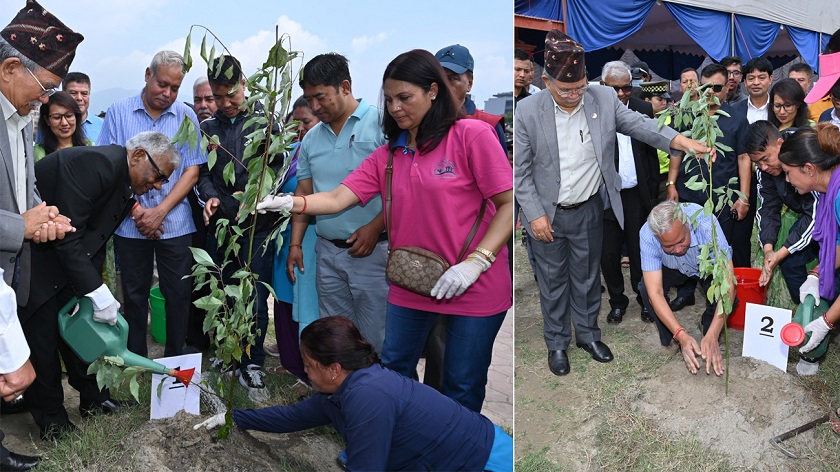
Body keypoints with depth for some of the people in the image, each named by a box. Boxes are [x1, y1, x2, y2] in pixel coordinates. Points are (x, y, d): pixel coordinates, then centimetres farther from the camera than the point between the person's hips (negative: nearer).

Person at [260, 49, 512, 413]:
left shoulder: (472, 135, -10)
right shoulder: (387, 156, 7)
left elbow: (509, 204, -11)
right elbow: (337, 198, -2)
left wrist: (474, 263, -19)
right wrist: (291, 203, -19)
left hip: (474, 288, -5)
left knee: (462, 387, 8)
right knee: (394, 369, 18)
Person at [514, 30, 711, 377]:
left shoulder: (603, 98, -8)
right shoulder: (528, 110, -16)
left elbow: (638, 124, -8)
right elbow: (520, 170, -11)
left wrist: (681, 141, -25)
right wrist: (535, 214, -13)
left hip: (589, 211, 3)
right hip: (547, 214, -2)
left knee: (587, 277, 19)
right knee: (553, 282, 14)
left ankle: (588, 334, 40)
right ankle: (556, 343, 32)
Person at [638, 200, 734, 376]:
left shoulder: (707, 224, -41)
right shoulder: (647, 235, -36)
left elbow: (728, 284, -41)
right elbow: (655, 293, -35)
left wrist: (711, 336, -46)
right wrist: (682, 336, -45)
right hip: (673, 269, 1)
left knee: (723, 295, -31)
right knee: (646, 288, -29)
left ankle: (709, 333, 4)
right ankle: (668, 341, -4)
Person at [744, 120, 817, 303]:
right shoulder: (764, 168, -14)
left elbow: (815, 216, -31)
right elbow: (768, 209, -8)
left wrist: (781, 253, -31)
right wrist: (768, 249, -22)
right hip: (807, 217, 7)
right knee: (789, 260, -5)